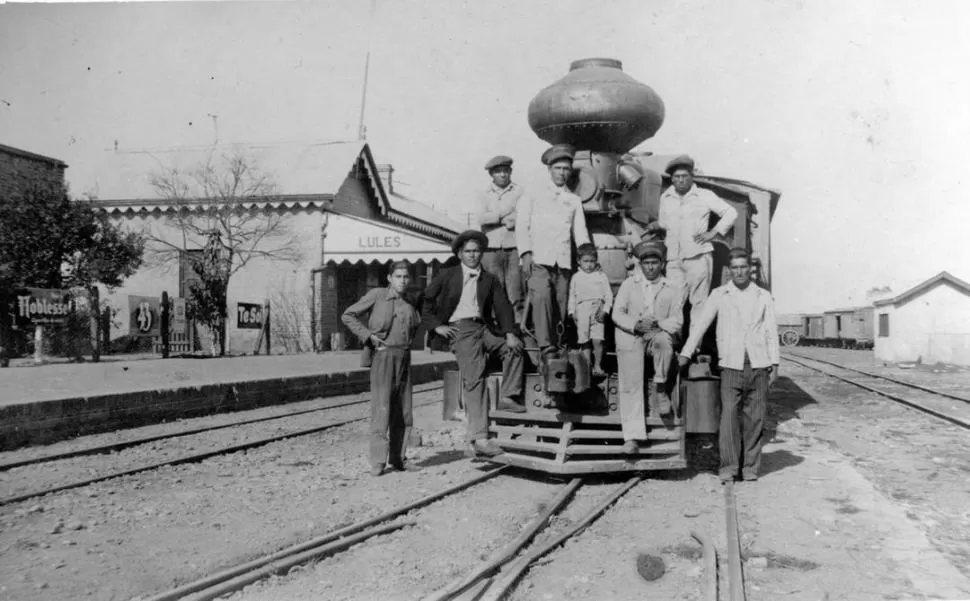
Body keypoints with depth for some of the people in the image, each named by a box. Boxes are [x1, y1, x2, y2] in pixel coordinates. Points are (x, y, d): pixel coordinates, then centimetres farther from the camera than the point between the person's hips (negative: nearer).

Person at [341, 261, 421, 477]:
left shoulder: (410, 303, 11)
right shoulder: (376, 295, -3)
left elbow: (417, 324, 30)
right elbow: (347, 316, 1)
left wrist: (407, 342, 13)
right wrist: (368, 335, -8)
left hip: (404, 357, 5)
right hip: (382, 356, -5)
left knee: (403, 412, 7)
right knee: (381, 409, -9)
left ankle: (397, 459, 18)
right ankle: (377, 463, -3)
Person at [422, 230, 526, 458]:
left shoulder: (490, 280, 17)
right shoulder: (447, 275, 9)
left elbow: (502, 307, 6)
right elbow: (424, 302, 8)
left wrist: (509, 333, -10)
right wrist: (436, 326, -5)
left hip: (483, 328, 5)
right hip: (459, 329, -4)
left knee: (514, 348, -20)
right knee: (474, 378, -20)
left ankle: (508, 397, -8)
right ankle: (478, 439, -25)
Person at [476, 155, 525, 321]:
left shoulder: (520, 192, 9)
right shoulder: (484, 194, 14)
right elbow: (481, 218, -2)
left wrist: (496, 217, -6)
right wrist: (506, 217, -5)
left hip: (514, 249, -1)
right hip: (491, 249, 1)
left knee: (515, 292, -6)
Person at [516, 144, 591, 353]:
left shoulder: (574, 201, 23)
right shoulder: (533, 197, 16)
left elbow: (580, 233, 18)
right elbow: (522, 227, 8)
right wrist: (526, 254, -6)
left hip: (564, 263, 3)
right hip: (539, 260, -3)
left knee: (561, 304, -4)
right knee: (541, 296, -24)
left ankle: (557, 345, 2)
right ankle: (545, 344, -28)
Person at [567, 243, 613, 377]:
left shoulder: (601, 276, 9)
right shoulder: (576, 277, 13)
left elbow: (608, 295, 7)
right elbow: (572, 296, 15)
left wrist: (605, 310, -5)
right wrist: (571, 311, 5)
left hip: (597, 311, -2)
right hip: (581, 311, 2)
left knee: (597, 340, -12)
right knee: (585, 341, 1)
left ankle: (598, 366, 1)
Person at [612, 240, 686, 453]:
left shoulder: (673, 288, 10)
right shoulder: (629, 284, 13)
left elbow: (677, 321, 2)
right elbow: (617, 313, 4)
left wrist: (657, 324, -18)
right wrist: (635, 325, -15)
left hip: (660, 334, 0)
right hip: (630, 337, 0)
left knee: (663, 340, -37)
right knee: (631, 383, -14)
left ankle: (660, 389, -16)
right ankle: (632, 436, -15)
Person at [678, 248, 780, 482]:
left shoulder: (764, 296, 12)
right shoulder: (719, 295, 7)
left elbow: (771, 331, 11)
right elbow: (700, 323, 3)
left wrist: (774, 363, 4)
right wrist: (685, 353, -4)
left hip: (758, 365, 1)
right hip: (732, 365, -1)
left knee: (754, 417, 2)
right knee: (729, 413, -10)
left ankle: (750, 467, 11)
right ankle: (728, 466, -5)